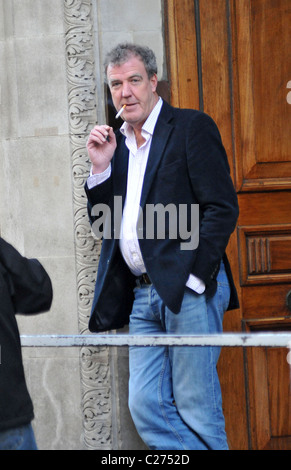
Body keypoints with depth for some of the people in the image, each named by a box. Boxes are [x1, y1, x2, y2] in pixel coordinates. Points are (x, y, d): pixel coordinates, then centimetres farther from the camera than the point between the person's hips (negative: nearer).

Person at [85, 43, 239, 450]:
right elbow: (103, 224, 17)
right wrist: (101, 168, 3)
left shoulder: (192, 127, -2)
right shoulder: (117, 144, 18)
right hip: (144, 295, 7)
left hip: (188, 290, -7)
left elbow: (222, 208, -9)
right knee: (145, 407, 1)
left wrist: (194, 277, -15)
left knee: (196, 411, -5)